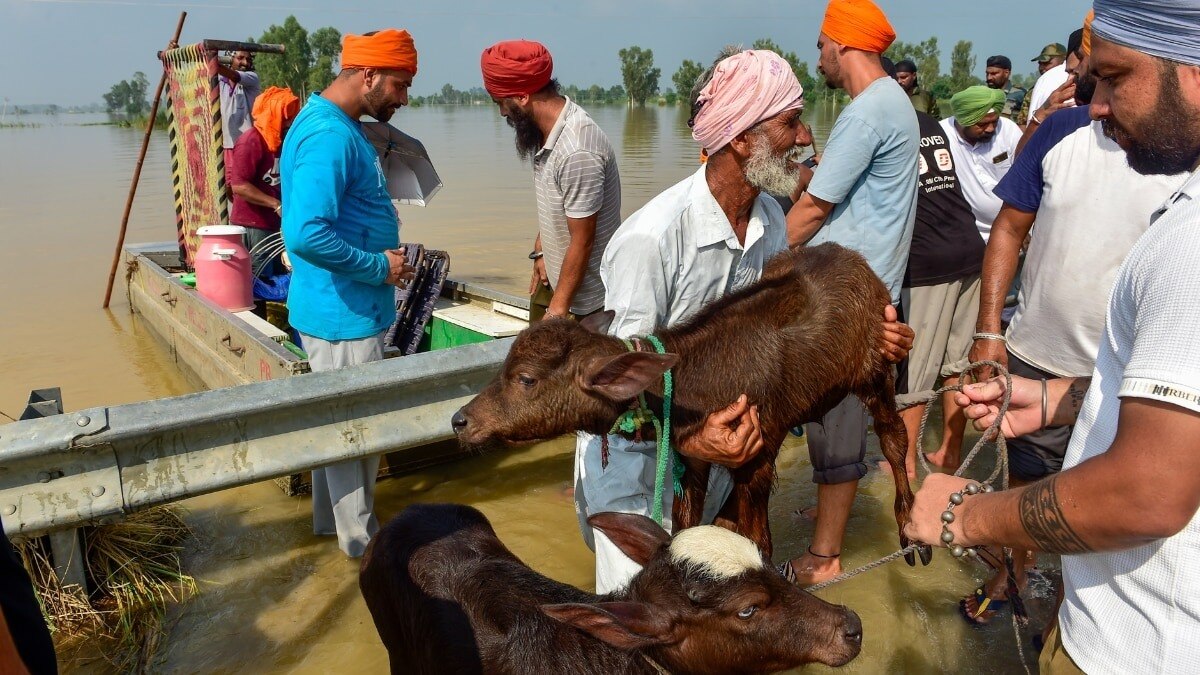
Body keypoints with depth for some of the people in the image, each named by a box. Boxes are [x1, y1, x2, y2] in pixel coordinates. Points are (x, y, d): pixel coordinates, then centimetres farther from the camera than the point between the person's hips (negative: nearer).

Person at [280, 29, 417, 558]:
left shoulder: (340, 126, 10)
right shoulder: (328, 136, -23)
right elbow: (306, 235, -33)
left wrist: (387, 258, 10)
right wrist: (379, 267, -20)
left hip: (349, 309, 10)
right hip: (344, 314, -10)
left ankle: (331, 518, 38)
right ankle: (361, 539, 22)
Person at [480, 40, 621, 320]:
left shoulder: (576, 152, -28)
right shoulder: (548, 131, 0)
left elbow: (582, 242, -24)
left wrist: (558, 308, -18)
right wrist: (541, 251, 14)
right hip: (558, 283, 9)